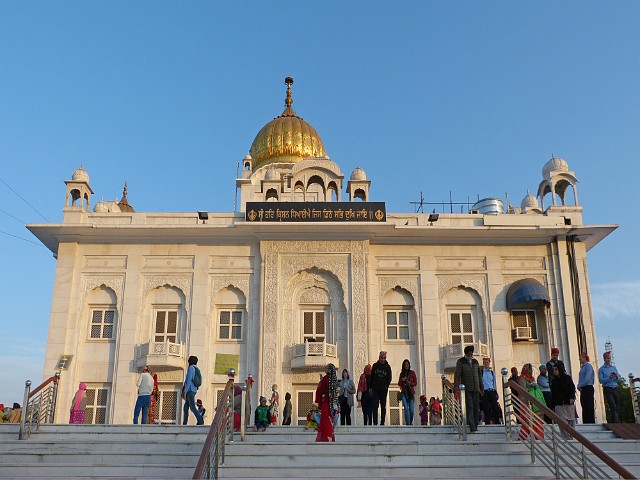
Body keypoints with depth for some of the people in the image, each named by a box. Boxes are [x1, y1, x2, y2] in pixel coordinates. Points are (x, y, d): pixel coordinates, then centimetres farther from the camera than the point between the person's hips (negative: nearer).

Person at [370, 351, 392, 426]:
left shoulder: (387, 367, 3)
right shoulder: (375, 366, 5)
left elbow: (389, 378, 5)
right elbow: (372, 377, 7)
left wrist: (386, 386, -6)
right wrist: (371, 387, 3)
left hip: (383, 389, 0)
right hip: (375, 389, 0)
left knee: (383, 406, 5)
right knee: (375, 406, -5)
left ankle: (382, 422, 10)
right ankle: (375, 422, -6)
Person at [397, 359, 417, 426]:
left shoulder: (412, 373, 6)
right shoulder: (402, 373, 10)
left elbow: (415, 382, 6)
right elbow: (399, 384, 14)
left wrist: (410, 383, -11)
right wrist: (402, 380, -6)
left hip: (411, 392, -1)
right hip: (404, 392, 1)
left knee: (411, 410, -4)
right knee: (406, 409, -12)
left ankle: (411, 422, 23)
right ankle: (407, 424, -9)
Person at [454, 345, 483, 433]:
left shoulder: (475, 362, 17)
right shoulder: (460, 362, 2)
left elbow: (479, 375, 21)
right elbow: (457, 375, -5)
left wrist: (481, 387, 20)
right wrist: (456, 386, -15)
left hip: (476, 389, 5)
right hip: (466, 389, -5)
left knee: (476, 408, 3)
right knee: (469, 407, -12)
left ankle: (475, 426, 11)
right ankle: (472, 427, -15)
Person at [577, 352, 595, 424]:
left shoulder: (588, 366, -7)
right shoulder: (582, 367, 20)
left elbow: (587, 378, -16)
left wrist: (580, 385, -12)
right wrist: (579, 386, 3)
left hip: (588, 388, -9)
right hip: (583, 389, 9)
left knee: (589, 407, -8)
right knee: (584, 408, 7)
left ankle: (591, 422, -7)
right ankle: (585, 423, 9)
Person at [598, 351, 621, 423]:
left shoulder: (614, 367, 18)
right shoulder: (601, 369, 3)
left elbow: (619, 378, 15)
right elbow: (601, 380, -8)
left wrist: (617, 376, -8)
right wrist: (609, 378, -21)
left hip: (615, 389, 5)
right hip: (607, 390, -5)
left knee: (617, 407, 2)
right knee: (613, 407, -16)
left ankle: (612, 422, 9)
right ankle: (617, 423, -19)